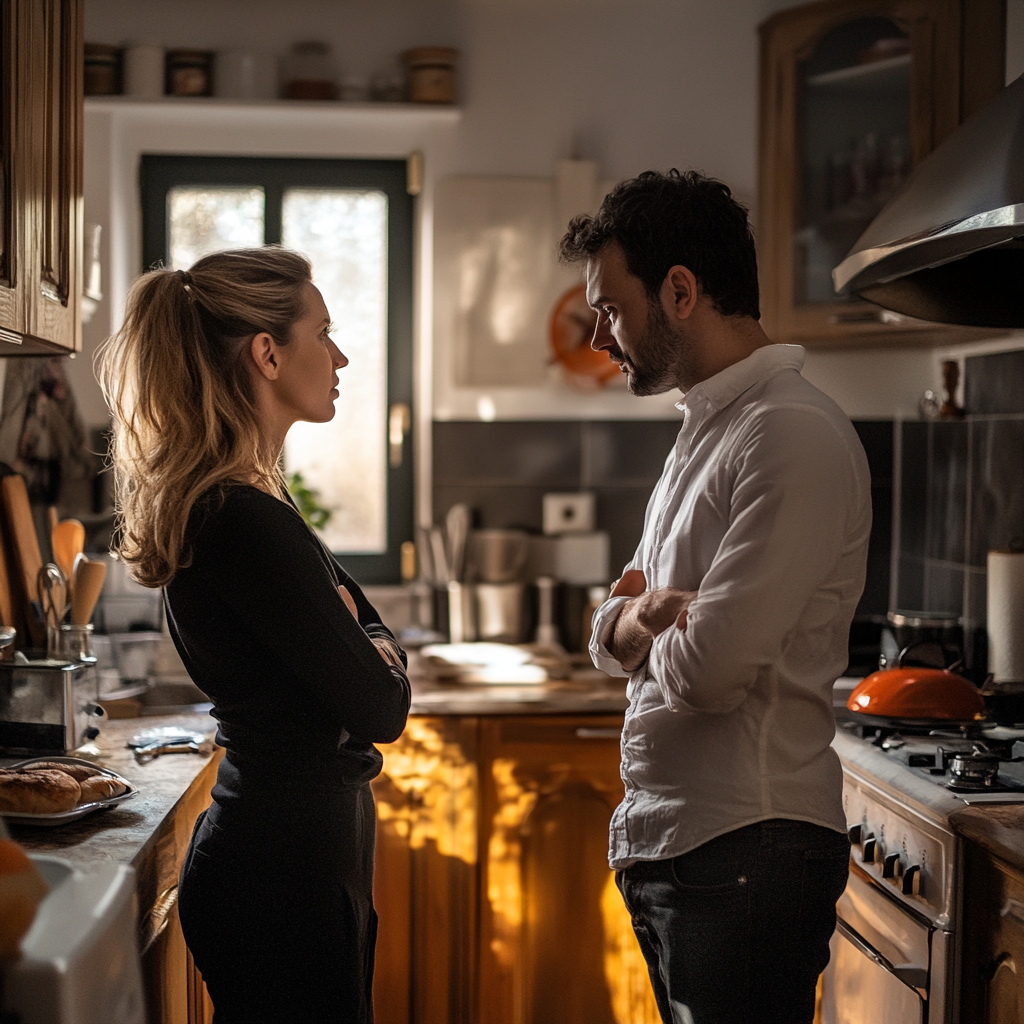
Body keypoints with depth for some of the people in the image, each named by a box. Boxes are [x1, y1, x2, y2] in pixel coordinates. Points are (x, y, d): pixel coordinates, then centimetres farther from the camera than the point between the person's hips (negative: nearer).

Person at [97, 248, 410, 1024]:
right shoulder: (247, 522, -24)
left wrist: (363, 652, -8)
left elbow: (375, 633, 13)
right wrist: (380, 664, 0)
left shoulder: (237, 503, 8)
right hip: (286, 864, -10)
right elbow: (380, 709, -21)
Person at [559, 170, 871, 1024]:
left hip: (744, 857, -9)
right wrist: (632, 621, -8)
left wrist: (648, 628, -2)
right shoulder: (705, 430, 15)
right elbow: (615, 639, 15)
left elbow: (709, 669, -23)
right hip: (662, 847, 9)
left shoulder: (796, 436, -17)